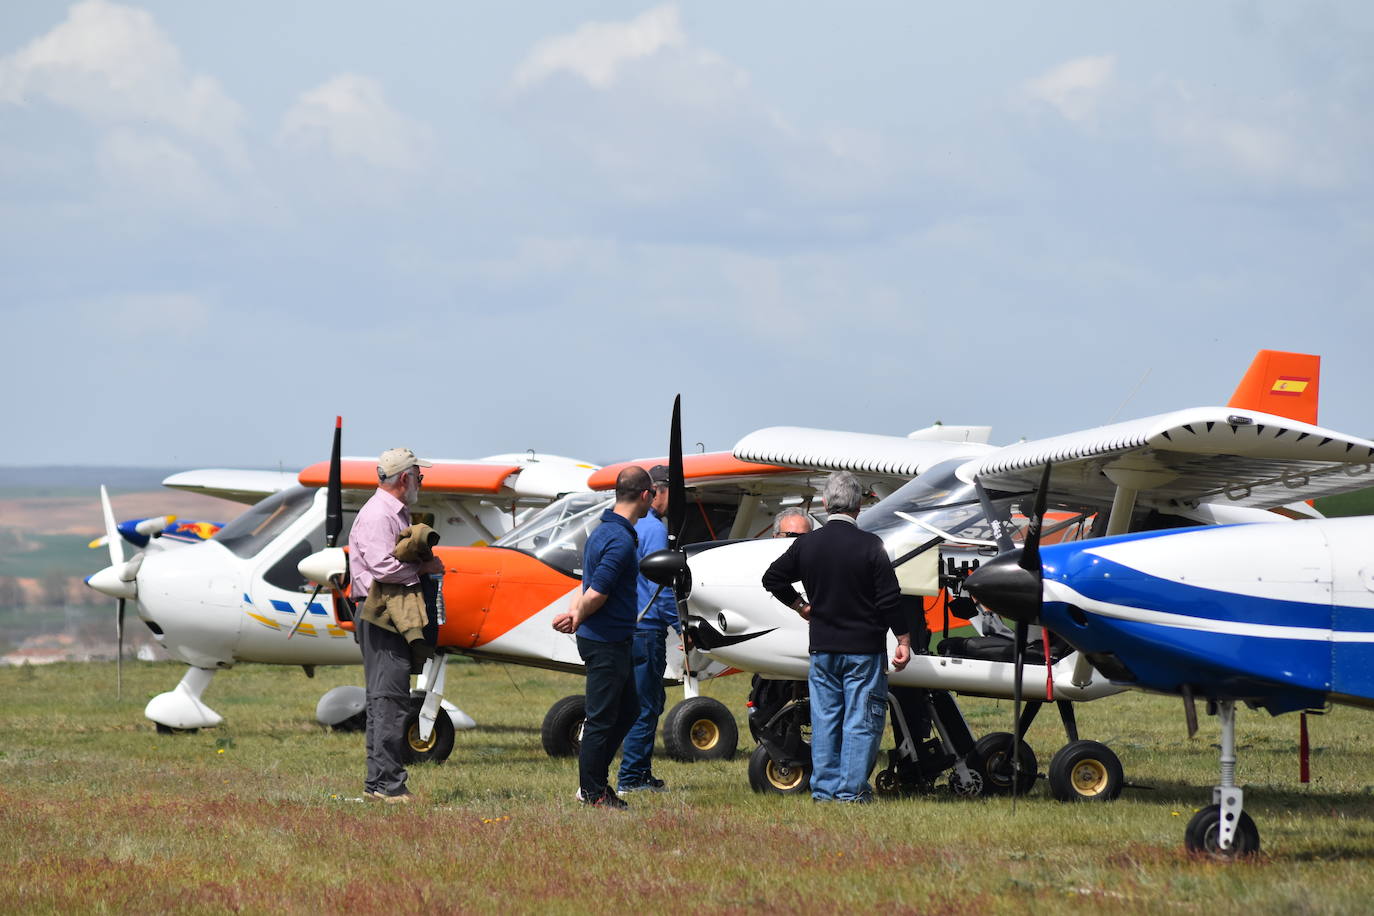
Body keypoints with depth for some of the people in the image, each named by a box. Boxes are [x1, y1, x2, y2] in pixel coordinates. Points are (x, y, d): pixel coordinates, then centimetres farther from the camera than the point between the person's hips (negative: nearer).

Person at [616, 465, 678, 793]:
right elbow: (659, 586, -18)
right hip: (648, 628, -9)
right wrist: (680, 627, -13)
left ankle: (641, 775, 17)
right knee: (646, 705, -3)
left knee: (648, 701, 15)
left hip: (627, 628, 9)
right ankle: (631, 778, -2)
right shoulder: (654, 530, -14)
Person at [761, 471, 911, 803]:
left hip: (822, 647, 4)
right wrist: (903, 641, -4)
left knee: (825, 719, 10)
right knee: (860, 721, 1)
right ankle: (851, 789, -1)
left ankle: (824, 788, 10)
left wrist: (799, 605, 21)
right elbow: (889, 598, -11)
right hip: (864, 648, -4)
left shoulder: (807, 544, 0)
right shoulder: (869, 545, -11)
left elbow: (772, 578, 9)